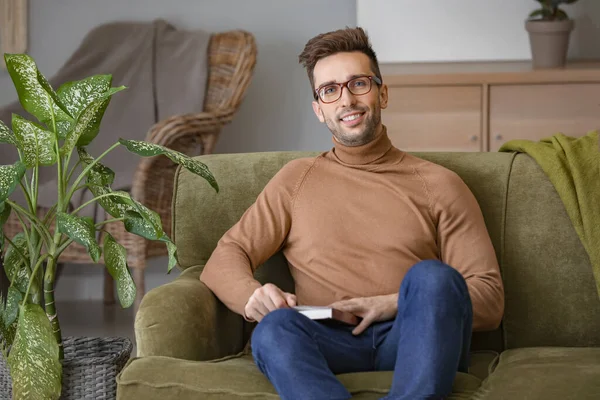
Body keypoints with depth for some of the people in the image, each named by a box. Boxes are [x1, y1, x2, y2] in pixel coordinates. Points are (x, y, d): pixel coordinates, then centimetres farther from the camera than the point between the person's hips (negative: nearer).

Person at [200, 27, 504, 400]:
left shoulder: (437, 183, 16)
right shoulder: (296, 179, 23)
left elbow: (490, 299, 8)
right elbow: (224, 260, 16)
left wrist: (395, 305, -7)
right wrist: (253, 294, -9)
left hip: (416, 342, 0)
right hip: (332, 346, 1)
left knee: (431, 276, -32)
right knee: (275, 328, -33)